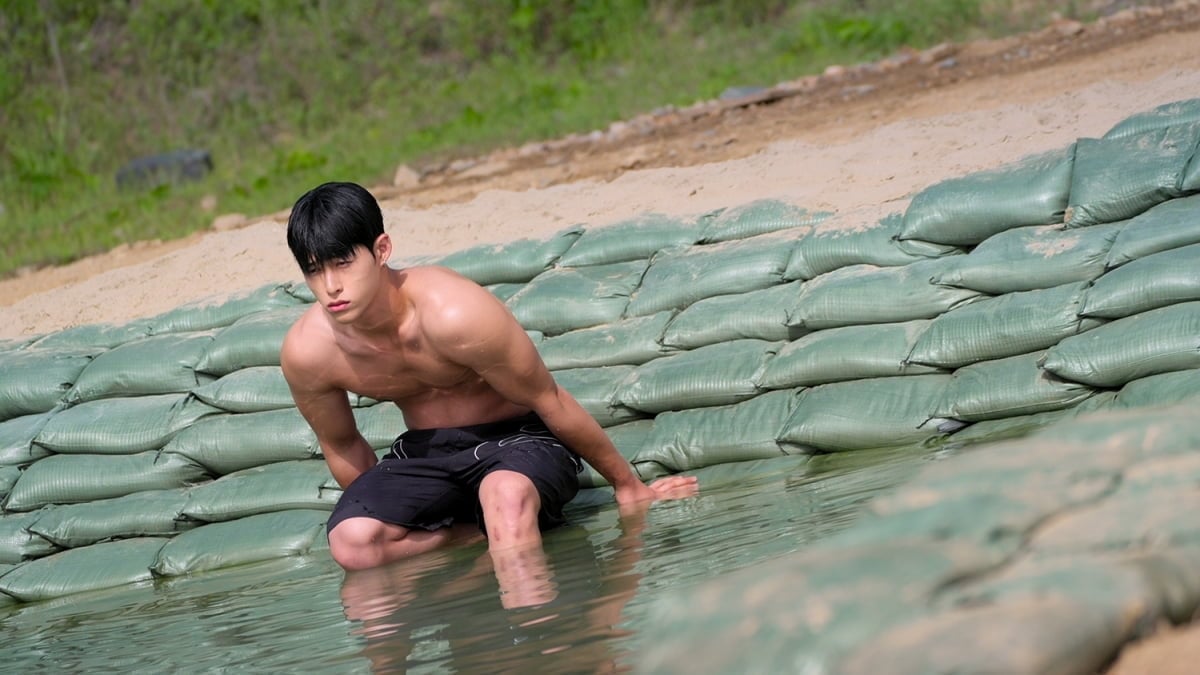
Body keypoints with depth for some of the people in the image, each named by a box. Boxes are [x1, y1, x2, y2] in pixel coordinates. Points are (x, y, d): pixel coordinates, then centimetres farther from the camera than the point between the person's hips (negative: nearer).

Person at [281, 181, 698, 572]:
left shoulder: (453, 313, -28)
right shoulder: (306, 352, -15)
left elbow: (547, 402, -15)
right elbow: (342, 446, 7)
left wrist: (627, 486, -3)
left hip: (518, 440, -5)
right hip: (424, 455, 5)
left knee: (507, 493, -41)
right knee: (351, 543, -27)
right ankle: (494, 529, -12)